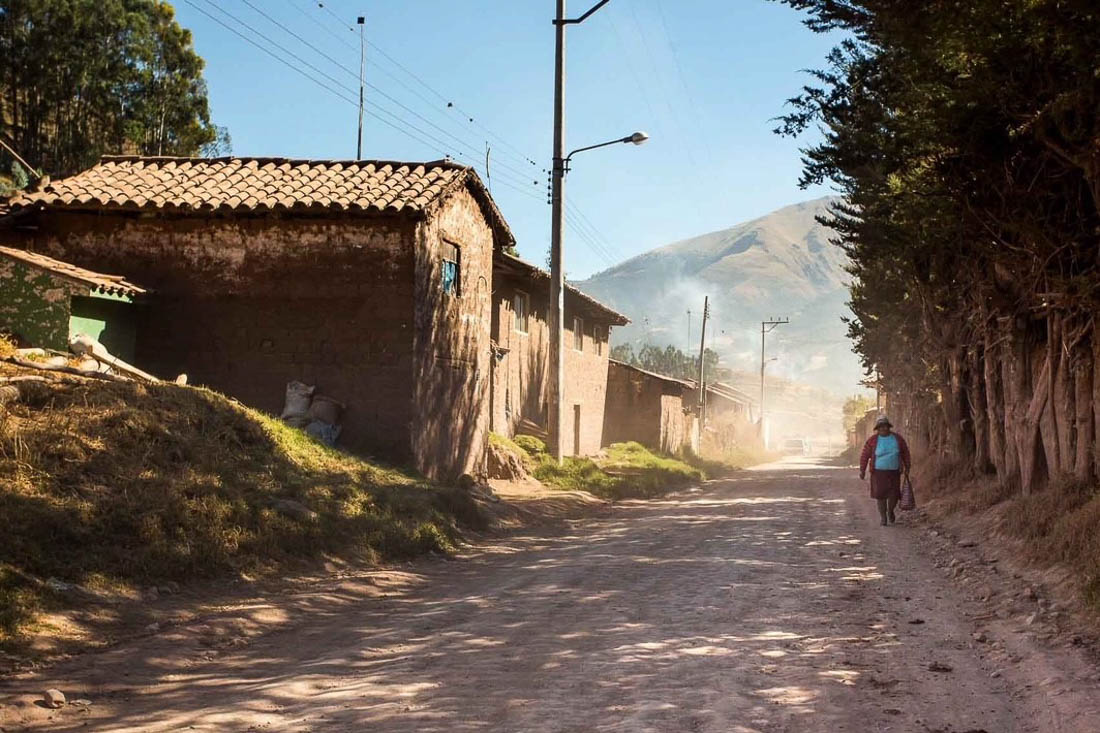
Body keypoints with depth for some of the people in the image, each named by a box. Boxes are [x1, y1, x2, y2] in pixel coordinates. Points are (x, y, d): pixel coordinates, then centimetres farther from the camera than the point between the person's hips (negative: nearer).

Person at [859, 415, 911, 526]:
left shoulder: (897, 438, -2)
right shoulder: (872, 440, -7)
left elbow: (905, 453, 9)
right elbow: (865, 455, -2)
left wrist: (907, 468, 9)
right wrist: (862, 470, -8)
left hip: (894, 472, 1)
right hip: (879, 472, -1)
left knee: (894, 495, -2)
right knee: (880, 495, -6)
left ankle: (890, 511, 29)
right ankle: (883, 518, 10)